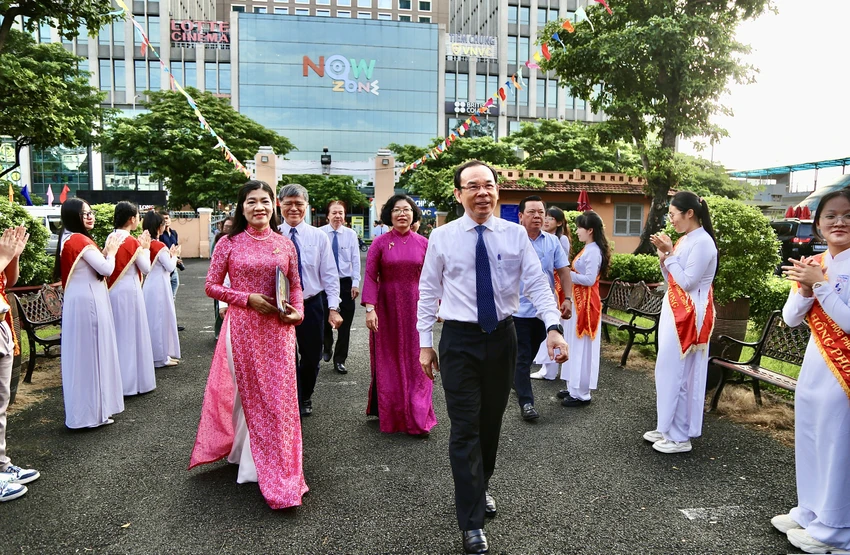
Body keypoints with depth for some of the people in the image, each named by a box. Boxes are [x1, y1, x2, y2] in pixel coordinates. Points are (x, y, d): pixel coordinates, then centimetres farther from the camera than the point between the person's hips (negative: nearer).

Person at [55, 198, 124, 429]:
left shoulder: (68, 239, 14)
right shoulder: (80, 240, -16)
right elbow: (106, 269, -17)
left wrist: (104, 252, 7)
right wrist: (111, 252, -1)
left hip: (77, 301, 10)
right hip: (88, 302, -10)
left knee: (81, 355, 15)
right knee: (91, 354, -3)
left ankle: (82, 409, 24)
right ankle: (92, 412, 4)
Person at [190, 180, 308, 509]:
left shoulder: (285, 245, 4)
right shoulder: (229, 244, -2)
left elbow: (296, 286, 10)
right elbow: (212, 286, -1)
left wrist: (297, 311, -8)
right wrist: (248, 299, -13)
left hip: (278, 328, 2)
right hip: (243, 327, -2)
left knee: (279, 395, 4)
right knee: (251, 395, 9)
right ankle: (264, 467, 25)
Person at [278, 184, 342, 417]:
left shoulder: (318, 236, -2)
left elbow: (330, 274, -2)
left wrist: (333, 308, -8)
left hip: (312, 304, 2)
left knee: (312, 356, 14)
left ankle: (305, 398, 41)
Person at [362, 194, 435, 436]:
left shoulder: (423, 243, 2)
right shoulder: (380, 243, -3)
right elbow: (370, 277, -8)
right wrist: (369, 308, -16)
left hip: (415, 308, 1)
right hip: (386, 309, -1)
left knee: (415, 361, 4)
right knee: (388, 362, 10)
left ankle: (417, 419, 14)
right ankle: (387, 414, 26)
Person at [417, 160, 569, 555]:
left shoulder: (515, 234, 0)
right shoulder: (442, 237, -3)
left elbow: (536, 283, -6)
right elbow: (429, 292, 2)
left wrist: (554, 327, -20)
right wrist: (425, 342, 1)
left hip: (502, 336, 2)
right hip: (460, 340, -2)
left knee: (492, 422, 17)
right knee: (465, 429, 0)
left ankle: (481, 487, 42)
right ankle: (471, 522, 11)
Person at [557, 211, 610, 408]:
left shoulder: (593, 251, -16)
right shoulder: (587, 249, 14)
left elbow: (590, 279, -22)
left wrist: (568, 274, -18)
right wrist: (568, 273, 3)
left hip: (586, 303, -10)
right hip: (578, 302, 10)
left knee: (582, 348, -3)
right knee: (575, 346, 15)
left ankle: (581, 394, 6)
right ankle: (574, 387, 25)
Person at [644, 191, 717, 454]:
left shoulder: (702, 242, -15)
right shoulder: (684, 240, 13)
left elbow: (687, 282, -21)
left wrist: (670, 253, -14)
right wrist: (663, 257, 1)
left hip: (689, 316, -10)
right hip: (674, 312, 10)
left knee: (679, 373, -4)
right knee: (669, 371, 14)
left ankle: (680, 436, 7)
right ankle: (668, 428, 25)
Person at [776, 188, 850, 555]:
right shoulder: (813, 264, 6)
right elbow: (790, 319, 3)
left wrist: (820, 285, -22)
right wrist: (805, 287, -13)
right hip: (814, 365, 7)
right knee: (809, 443, 16)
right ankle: (810, 512, 33)